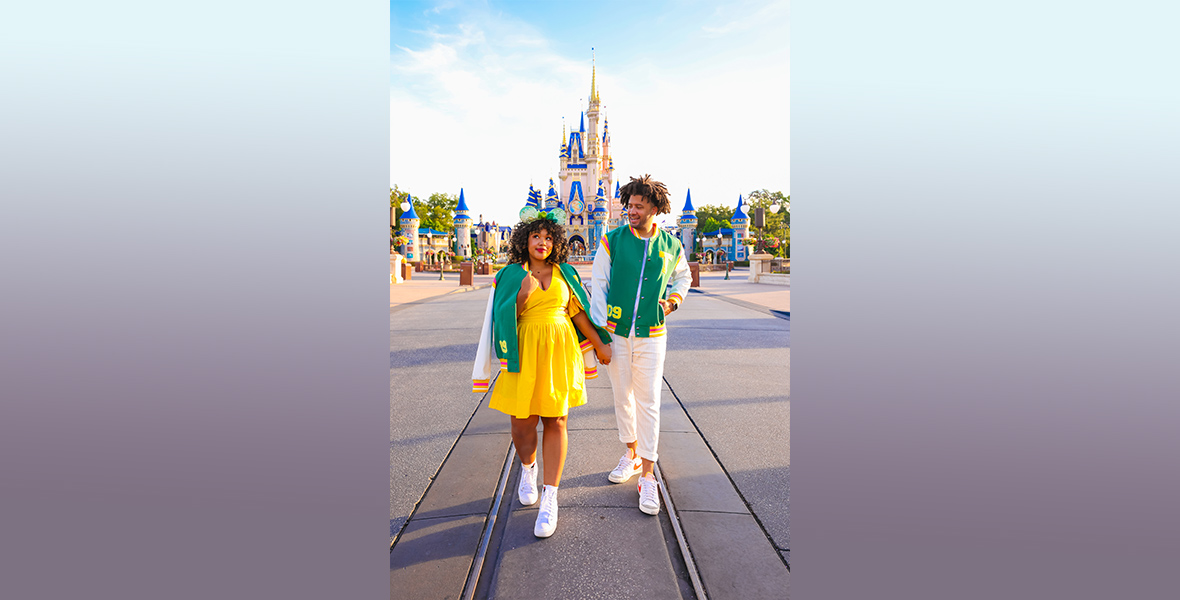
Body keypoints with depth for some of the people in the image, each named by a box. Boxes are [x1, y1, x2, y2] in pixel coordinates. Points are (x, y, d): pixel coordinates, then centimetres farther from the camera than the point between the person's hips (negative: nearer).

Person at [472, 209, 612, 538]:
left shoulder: (566, 273, 9)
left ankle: (550, 498, 6)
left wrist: (600, 345, 11)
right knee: (522, 421, 2)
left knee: (555, 422, 0)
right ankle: (528, 468, 36)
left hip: (559, 352, 1)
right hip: (524, 353, 0)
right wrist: (523, 295, -10)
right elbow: (503, 318, 4)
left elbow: (578, 312, 12)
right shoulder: (511, 274, 5)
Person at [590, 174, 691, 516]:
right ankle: (631, 455, 33)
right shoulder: (612, 241, -2)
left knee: (648, 403, -1)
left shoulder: (671, 246, 2)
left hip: (651, 337, -1)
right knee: (622, 398, 12)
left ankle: (647, 476, 8)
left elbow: (683, 277, 22)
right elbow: (597, 284, -2)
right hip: (616, 334, 1)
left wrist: (673, 300, 1)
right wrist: (599, 330, -8)